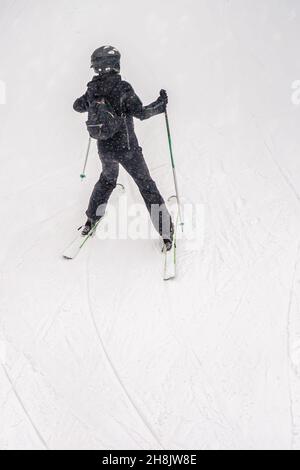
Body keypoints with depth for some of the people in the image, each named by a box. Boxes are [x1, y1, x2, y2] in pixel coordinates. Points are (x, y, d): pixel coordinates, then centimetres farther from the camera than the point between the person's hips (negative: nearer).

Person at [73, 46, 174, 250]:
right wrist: (161, 105, -6)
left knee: (107, 179, 31)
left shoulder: (93, 89, -1)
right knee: (146, 186, 5)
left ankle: (92, 219, 36)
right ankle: (166, 230, 6)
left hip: (104, 149, 5)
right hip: (127, 148, -5)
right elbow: (141, 112, -21)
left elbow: (78, 106, 17)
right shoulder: (122, 87, -18)